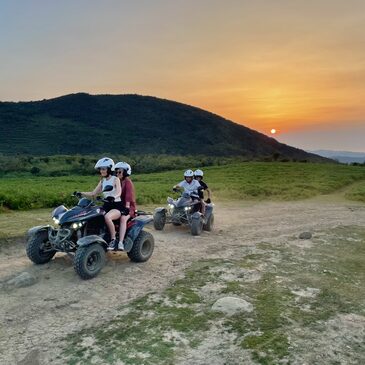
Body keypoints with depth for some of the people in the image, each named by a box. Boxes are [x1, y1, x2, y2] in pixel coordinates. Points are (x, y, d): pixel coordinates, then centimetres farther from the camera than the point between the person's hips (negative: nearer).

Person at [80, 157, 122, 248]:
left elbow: (119, 192, -22)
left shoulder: (115, 179, -5)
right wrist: (81, 193, 1)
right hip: (106, 205, 7)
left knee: (107, 217, -37)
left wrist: (113, 197, -44)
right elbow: (94, 193, 14)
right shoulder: (102, 181, 15)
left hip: (117, 206, -7)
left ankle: (113, 239, -21)